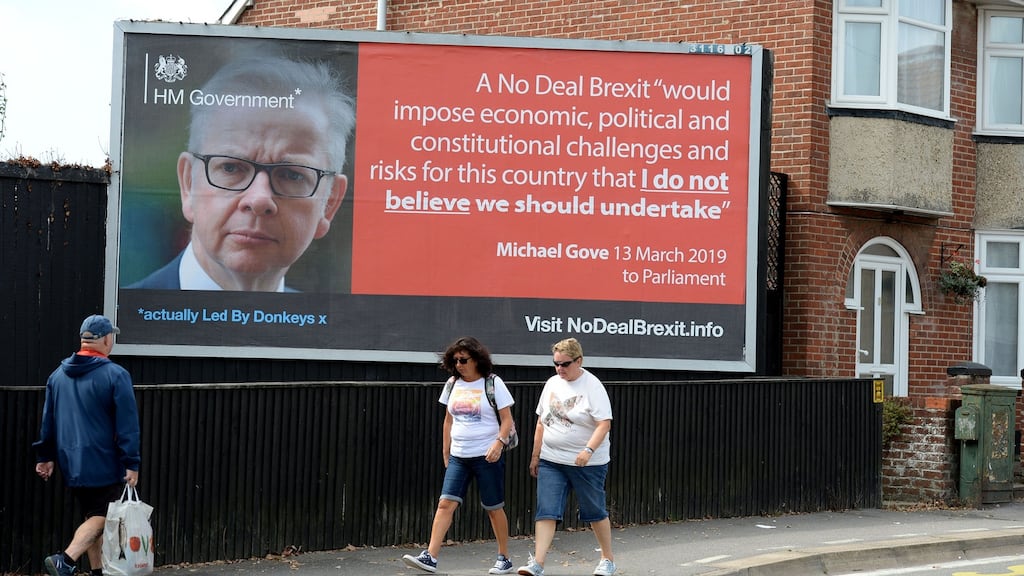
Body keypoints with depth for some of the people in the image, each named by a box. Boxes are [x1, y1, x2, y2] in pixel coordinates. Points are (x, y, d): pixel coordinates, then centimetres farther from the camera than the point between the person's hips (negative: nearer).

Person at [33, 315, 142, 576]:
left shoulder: (58, 374, 8)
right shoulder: (115, 375, -11)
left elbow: (48, 419, 14)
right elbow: (127, 425, -13)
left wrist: (45, 455, 21)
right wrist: (131, 463, -11)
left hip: (71, 464, 7)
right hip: (104, 466, -7)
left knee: (92, 516, 17)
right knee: (102, 517, -3)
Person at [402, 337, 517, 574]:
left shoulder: (493, 384, -5)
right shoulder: (453, 385, 9)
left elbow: (507, 420, -6)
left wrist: (499, 442, -22)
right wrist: (445, 452, 16)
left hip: (487, 456, -4)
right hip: (458, 457, 4)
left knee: (494, 508, 5)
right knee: (445, 503, -8)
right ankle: (430, 557, -12)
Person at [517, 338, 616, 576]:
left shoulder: (592, 386, -11)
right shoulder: (552, 383, 8)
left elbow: (604, 424, -17)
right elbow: (541, 421, 15)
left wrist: (588, 451, -29)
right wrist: (535, 455, 13)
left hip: (587, 462, -5)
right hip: (551, 460, 5)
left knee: (595, 512, 9)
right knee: (546, 511, -6)